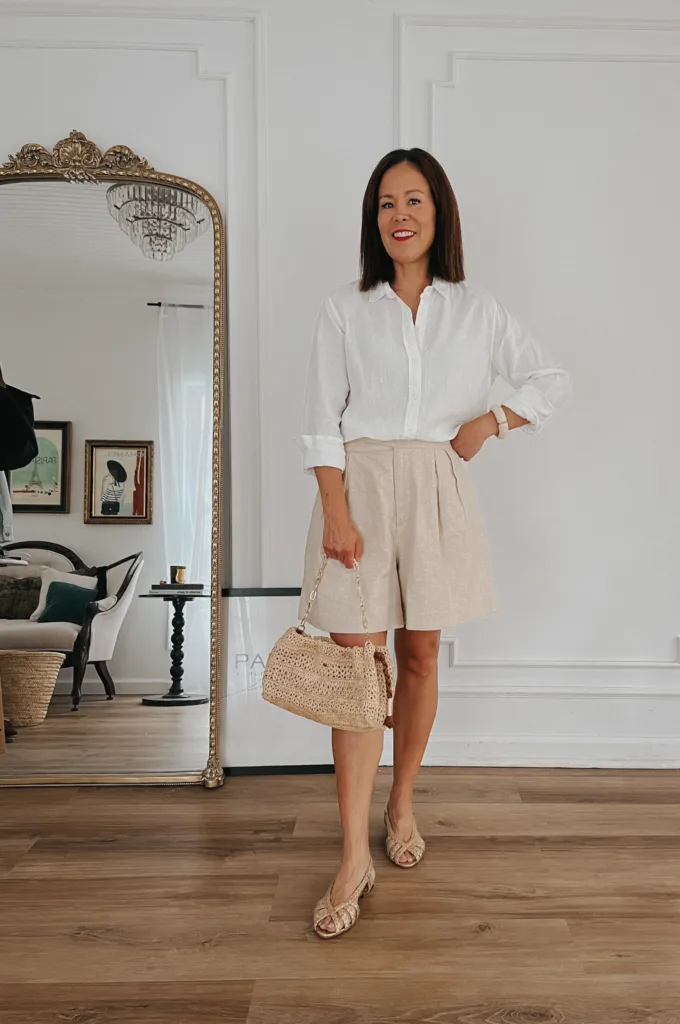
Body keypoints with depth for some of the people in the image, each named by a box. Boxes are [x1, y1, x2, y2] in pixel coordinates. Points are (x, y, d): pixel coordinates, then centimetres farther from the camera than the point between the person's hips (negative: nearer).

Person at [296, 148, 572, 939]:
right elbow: (321, 423, -1)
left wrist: (489, 421, 0)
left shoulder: (476, 312, 8)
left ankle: (402, 805, 29)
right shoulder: (344, 311, 4)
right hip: (360, 485, -1)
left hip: (436, 491, 2)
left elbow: (553, 380, 15)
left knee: (419, 654, 8)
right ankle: (355, 858, 2)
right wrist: (335, 512, -12)